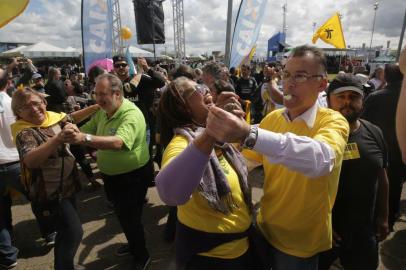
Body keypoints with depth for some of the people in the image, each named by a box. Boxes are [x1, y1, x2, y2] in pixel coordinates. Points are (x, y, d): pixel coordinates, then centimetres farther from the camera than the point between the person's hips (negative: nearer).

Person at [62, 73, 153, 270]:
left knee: (130, 218, 6)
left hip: (133, 177, -8)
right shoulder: (102, 112, 0)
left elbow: (119, 142, -42)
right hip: (111, 176, 8)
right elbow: (86, 130, 2)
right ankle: (133, 244, 51)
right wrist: (74, 131, -20)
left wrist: (84, 138, -52)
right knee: (122, 215, 25)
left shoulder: (131, 114, -27)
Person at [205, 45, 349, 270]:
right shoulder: (272, 118, -4)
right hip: (265, 228, 4)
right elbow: (248, 158, 5)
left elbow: (320, 159, -42)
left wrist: (248, 134, -54)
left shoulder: (333, 122, -19)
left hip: (301, 242, -4)